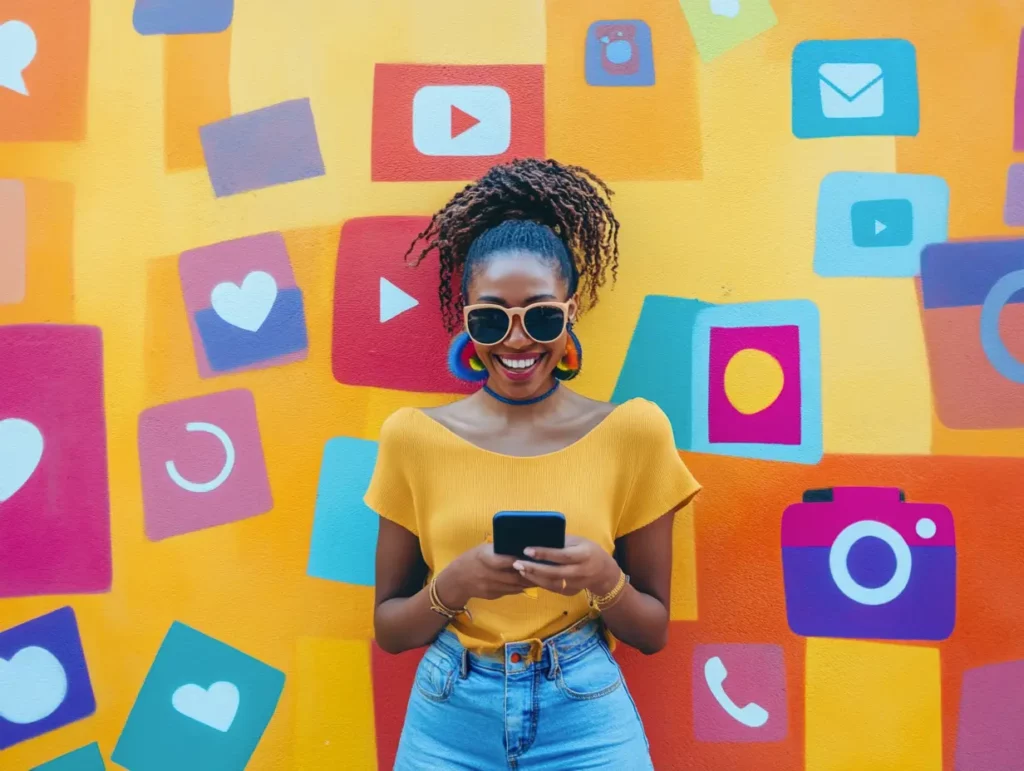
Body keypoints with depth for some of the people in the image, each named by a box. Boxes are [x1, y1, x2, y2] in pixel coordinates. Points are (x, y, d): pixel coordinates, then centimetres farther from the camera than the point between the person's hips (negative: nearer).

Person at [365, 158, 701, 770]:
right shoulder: (413, 436, -6)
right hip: (449, 718, 1)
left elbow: (654, 631, -1)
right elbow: (388, 629, 1)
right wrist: (453, 584, -18)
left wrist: (604, 578, -20)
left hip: (587, 718, 0)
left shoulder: (633, 430, -8)